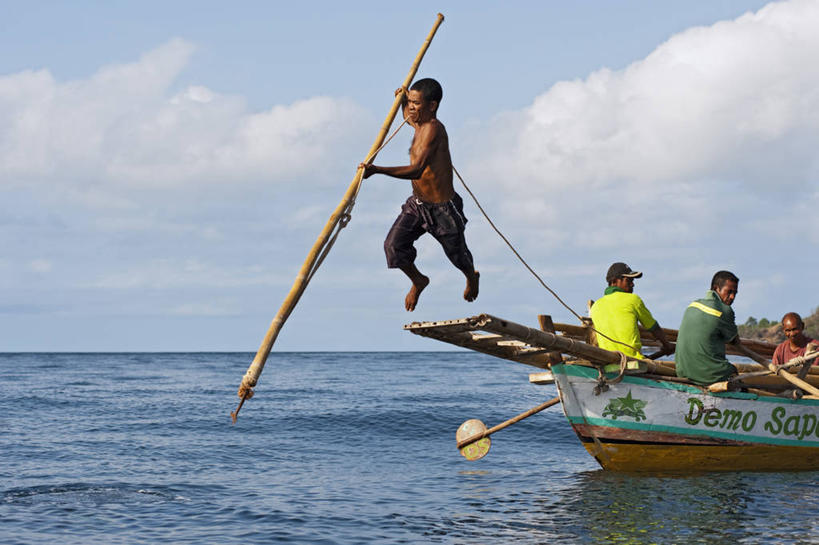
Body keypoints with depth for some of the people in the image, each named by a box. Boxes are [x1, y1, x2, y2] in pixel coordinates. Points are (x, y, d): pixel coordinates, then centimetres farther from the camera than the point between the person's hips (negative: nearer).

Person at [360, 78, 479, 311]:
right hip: (417, 204, 7)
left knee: (456, 253, 15)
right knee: (394, 245, -9)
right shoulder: (419, 123, -1)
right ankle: (418, 281, 19)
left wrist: (377, 170, -48)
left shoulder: (433, 129, -29)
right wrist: (403, 99, 9)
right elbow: (408, 115, 30)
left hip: (443, 208, -7)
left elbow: (416, 170, -41)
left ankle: (471, 277, 50)